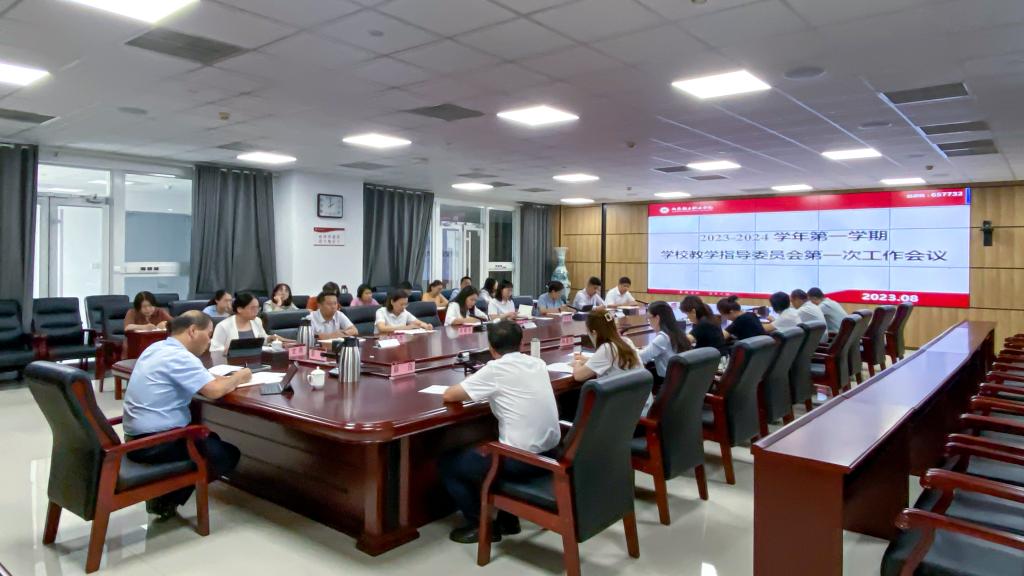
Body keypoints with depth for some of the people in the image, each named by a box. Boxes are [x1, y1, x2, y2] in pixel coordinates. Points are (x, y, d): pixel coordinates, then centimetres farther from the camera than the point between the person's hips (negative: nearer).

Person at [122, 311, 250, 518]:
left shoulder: (157, 348, 10)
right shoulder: (179, 356, -20)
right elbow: (214, 391, -27)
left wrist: (228, 378, 5)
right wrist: (237, 377, -8)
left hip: (137, 437, 10)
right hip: (154, 443, -10)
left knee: (211, 439, 25)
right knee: (228, 455, 2)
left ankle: (165, 494, 17)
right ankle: (165, 500, 7)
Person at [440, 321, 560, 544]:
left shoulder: (495, 369, -12)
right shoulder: (538, 363, 6)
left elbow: (449, 395, -7)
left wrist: (469, 391, 12)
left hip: (520, 461, -7)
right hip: (549, 454, 7)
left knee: (447, 462, 12)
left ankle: (481, 525, 16)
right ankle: (508, 519, 32)